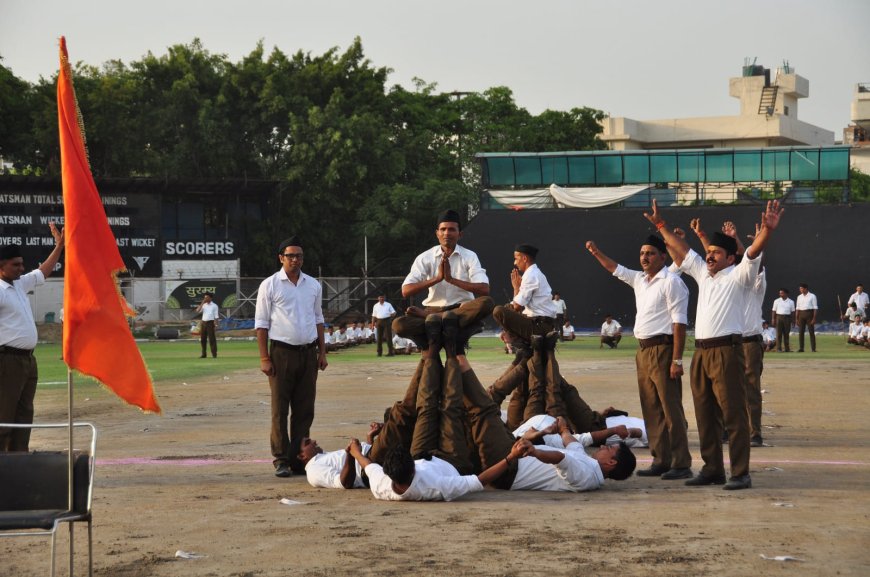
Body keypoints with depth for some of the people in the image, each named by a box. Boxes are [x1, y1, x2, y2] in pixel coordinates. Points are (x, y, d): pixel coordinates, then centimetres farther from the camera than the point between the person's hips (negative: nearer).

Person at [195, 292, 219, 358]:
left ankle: (214, 354, -5)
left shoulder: (214, 306, 0)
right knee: (202, 339, 6)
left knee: (212, 338, -8)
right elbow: (197, 311, -3)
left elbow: (216, 316, -4)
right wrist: (202, 303, -6)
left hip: (210, 322, -5)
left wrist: (215, 325, -13)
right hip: (204, 323, 5)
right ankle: (203, 354, 13)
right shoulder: (203, 305, 13)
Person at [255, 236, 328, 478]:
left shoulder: (313, 285, 11)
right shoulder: (270, 285, -2)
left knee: (305, 410, 6)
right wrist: (264, 358, -9)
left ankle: (299, 458, 13)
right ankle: (281, 460, 4)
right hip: (282, 352, -4)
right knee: (280, 410, -1)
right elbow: (261, 323, -3)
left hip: (308, 352, 4)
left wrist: (322, 352, 12)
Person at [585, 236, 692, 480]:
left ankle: (681, 464, -6)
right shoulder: (639, 279, 15)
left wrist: (677, 360, -21)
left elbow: (679, 323, -16)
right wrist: (597, 253, 24)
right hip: (643, 350, 9)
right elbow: (616, 269, 35)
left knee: (671, 409, -8)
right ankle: (660, 461, 16)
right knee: (651, 410, 10)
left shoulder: (671, 282, -10)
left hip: (663, 350, -9)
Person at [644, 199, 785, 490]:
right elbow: (682, 250, 26)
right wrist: (661, 225, 28)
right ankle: (712, 469, 18)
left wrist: (767, 230, -34)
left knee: (733, 414, -8)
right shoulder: (702, 273, 18)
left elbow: (753, 253, -18)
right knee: (705, 415, 11)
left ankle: (740, 473, -7)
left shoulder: (738, 276, -2)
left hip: (726, 351, -8)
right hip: (701, 352, 8)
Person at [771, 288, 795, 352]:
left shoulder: (791, 302, 7)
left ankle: (787, 348, 7)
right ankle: (778, 348, -4)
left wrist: (792, 320, 1)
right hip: (779, 317, -1)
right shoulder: (777, 301, 6)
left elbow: (792, 312, 8)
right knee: (779, 333, -5)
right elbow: (774, 311, 5)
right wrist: (773, 319, -2)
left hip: (787, 318, 1)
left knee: (786, 333, 3)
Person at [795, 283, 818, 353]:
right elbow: (797, 308, 13)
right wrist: (796, 318, 6)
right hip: (801, 314, 4)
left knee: (811, 331, -3)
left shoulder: (812, 296, -1)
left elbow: (815, 308, -5)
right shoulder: (799, 297, 13)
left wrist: (814, 318, -13)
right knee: (801, 331, 1)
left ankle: (813, 348, -1)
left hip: (809, 313, -4)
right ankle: (801, 348, 5)